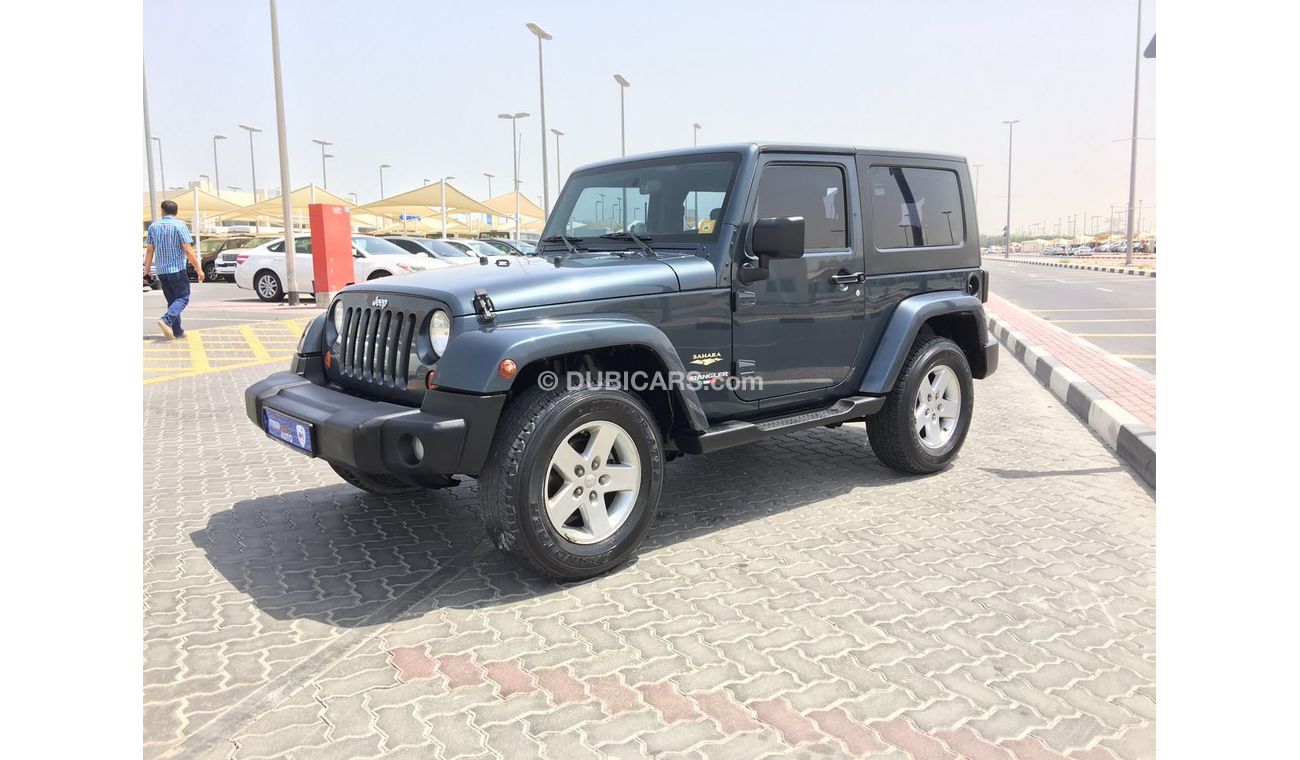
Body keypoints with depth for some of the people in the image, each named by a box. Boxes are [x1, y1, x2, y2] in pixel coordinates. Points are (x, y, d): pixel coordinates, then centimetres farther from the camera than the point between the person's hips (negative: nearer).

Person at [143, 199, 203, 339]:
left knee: (172, 300, 13)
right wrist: (198, 269, -8)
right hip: (177, 270, -5)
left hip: (161, 271, 5)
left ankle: (177, 331, 11)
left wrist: (147, 269, 18)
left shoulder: (153, 226, 6)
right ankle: (166, 320, -21)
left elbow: (150, 250, 9)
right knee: (183, 298, 1)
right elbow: (188, 250, -13)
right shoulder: (179, 225, -9)